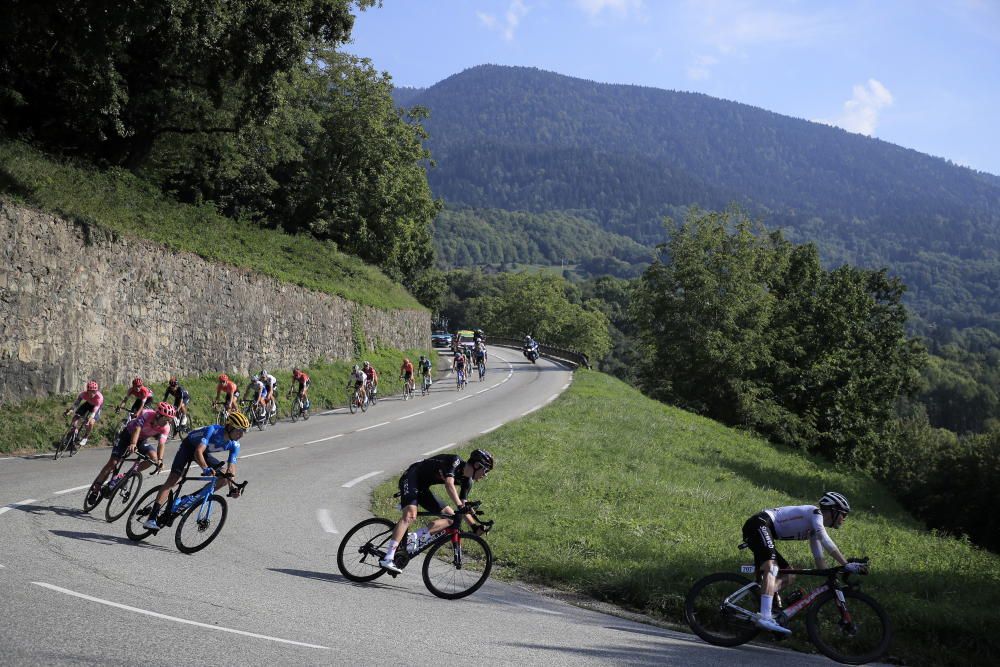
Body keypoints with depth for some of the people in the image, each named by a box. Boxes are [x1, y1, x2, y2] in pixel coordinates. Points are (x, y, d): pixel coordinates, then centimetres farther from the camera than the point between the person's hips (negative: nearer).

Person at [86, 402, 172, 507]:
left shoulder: (165, 428, -23)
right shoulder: (146, 414, -34)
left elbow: (161, 444, -27)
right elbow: (137, 429, -46)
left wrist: (160, 459, -43)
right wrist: (132, 444, -63)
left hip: (142, 440, 4)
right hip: (128, 435, -3)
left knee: (153, 457, -22)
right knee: (112, 462, -12)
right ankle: (95, 489, 1)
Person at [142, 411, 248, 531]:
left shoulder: (234, 445, -19)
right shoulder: (213, 430, -35)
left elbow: (231, 469, -18)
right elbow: (198, 452, -47)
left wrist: (232, 488, -33)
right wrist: (206, 468, -63)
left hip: (204, 452, 6)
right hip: (189, 446, -6)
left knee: (224, 477, -9)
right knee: (173, 479, -20)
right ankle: (151, 519, -25)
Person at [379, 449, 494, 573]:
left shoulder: (467, 481, 2)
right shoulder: (455, 461, -21)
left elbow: (463, 507, 7)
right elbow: (449, 485, -37)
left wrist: (474, 525, -4)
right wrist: (460, 505, -46)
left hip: (423, 488, 9)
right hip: (411, 478, -9)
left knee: (451, 517, -1)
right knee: (410, 515, -30)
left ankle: (416, 537, -8)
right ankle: (387, 559, -34)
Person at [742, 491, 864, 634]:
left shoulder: (814, 529, 22)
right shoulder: (815, 512, -6)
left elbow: (819, 558, 23)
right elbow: (826, 542, -19)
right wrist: (847, 565, -21)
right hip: (759, 524, -11)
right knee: (771, 567, -29)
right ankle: (765, 617, -43)